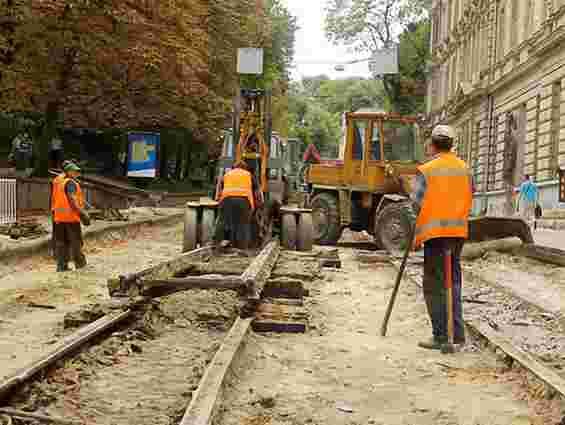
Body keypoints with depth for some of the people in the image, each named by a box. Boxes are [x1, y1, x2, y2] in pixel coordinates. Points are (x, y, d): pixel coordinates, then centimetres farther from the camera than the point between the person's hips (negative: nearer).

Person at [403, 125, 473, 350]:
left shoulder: (426, 171, -9)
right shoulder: (465, 170, 8)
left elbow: (416, 206, -8)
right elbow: (468, 202, 12)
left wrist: (414, 236, 0)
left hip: (435, 232, -5)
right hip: (459, 232, 6)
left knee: (435, 286, 2)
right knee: (453, 283, 15)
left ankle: (441, 336, 2)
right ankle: (457, 333, 15)